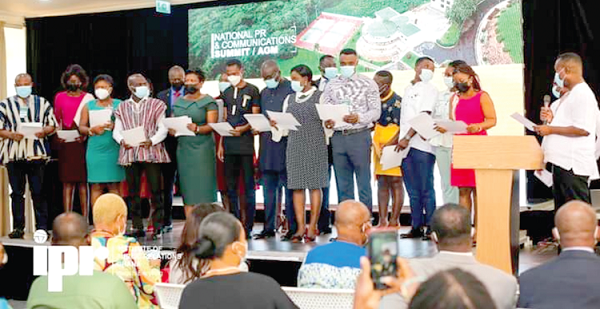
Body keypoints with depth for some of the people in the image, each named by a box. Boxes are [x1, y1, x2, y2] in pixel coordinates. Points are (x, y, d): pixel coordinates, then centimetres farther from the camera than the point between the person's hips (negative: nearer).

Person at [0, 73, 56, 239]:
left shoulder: (42, 103, 13)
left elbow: (52, 124, 12)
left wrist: (44, 131, -9)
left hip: (37, 154, 0)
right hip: (14, 155, 1)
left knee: (38, 192, 0)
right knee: (17, 192, 3)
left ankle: (42, 227, 5)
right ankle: (18, 228, 9)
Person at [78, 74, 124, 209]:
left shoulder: (119, 105, 8)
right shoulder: (88, 106, 14)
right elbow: (81, 127, 9)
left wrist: (114, 126, -15)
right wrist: (92, 130, -11)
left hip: (114, 149, -1)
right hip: (95, 150, 2)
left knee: (114, 185, -3)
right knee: (96, 186, -1)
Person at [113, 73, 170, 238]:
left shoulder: (156, 105, 9)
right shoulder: (122, 107, 16)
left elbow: (163, 129, 2)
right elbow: (117, 130, 12)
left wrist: (152, 141, -15)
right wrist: (122, 140, -10)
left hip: (151, 151, -2)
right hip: (130, 153, 2)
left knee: (155, 190, -5)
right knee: (133, 191, 4)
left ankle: (157, 225, 0)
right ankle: (137, 227, 9)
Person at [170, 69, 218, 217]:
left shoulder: (208, 101, 0)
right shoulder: (178, 102, 16)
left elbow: (212, 126, -8)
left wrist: (197, 129, -26)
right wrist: (172, 130, -5)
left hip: (202, 149, -5)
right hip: (183, 148, 5)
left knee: (203, 189, -6)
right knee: (187, 188, 3)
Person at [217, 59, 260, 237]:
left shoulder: (252, 90, 2)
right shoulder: (227, 93, 16)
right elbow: (225, 120, 17)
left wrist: (243, 129, -21)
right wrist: (221, 144, 11)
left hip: (246, 143, -5)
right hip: (229, 145, 5)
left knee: (248, 186, -2)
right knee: (231, 186, 6)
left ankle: (248, 227, 1)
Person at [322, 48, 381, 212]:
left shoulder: (368, 84, 3)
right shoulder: (331, 85, 12)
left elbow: (376, 111, -2)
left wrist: (358, 117, -20)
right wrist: (326, 121, -12)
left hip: (359, 135, -3)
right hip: (338, 136, 3)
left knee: (364, 184, 0)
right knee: (343, 184, 9)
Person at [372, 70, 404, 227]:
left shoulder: (397, 101, -10)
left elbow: (399, 128, -12)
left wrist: (387, 146, -18)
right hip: (379, 147, 7)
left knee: (395, 182, -4)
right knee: (381, 183, 6)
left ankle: (394, 221, 0)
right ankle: (382, 220, 8)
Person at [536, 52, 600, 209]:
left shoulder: (583, 94, -13)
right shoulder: (569, 95, 19)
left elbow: (583, 129, -23)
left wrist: (551, 129, -17)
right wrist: (552, 119, 8)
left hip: (574, 166, -11)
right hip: (562, 162, 11)